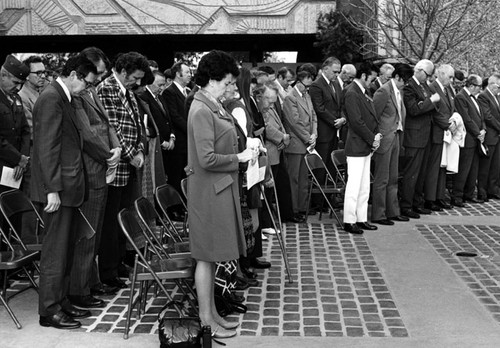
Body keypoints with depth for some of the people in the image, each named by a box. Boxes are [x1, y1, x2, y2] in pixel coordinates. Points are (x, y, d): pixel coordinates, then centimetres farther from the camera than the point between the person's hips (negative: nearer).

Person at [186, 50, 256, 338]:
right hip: (209, 191, -9)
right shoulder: (202, 111, -20)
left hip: (219, 188, 9)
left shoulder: (213, 105, 9)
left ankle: (211, 313, 27)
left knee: (211, 255, 16)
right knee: (207, 256, 2)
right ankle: (206, 321, 13)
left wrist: (243, 151, 5)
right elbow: (207, 159, -24)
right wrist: (239, 158, -14)